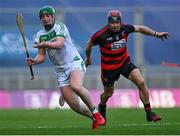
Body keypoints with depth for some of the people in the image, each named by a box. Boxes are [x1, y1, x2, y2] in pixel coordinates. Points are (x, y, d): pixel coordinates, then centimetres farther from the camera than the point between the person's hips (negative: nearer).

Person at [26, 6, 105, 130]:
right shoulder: (40, 35, 12)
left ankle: (96, 113, -18)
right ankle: (95, 119, 18)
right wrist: (34, 61, -12)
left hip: (74, 62, -5)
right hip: (61, 70, 6)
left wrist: (45, 44, -43)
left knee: (76, 86, -36)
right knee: (74, 105, -5)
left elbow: (59, 44, -25)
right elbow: (42, 56, 11)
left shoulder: (60, 27, -6)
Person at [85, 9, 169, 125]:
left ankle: (149, 113, -7)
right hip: (109, 67, -3)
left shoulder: (125, 28, -15)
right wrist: (88, 58, 11)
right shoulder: (101, 35, -25)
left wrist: (156, 34, 1)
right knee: (108, 93, 14)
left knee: (141, 82, -15)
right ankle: (102, 107, 52)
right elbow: (89, 44, -5)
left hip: (124, 61, 3)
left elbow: (139, 28, 4)